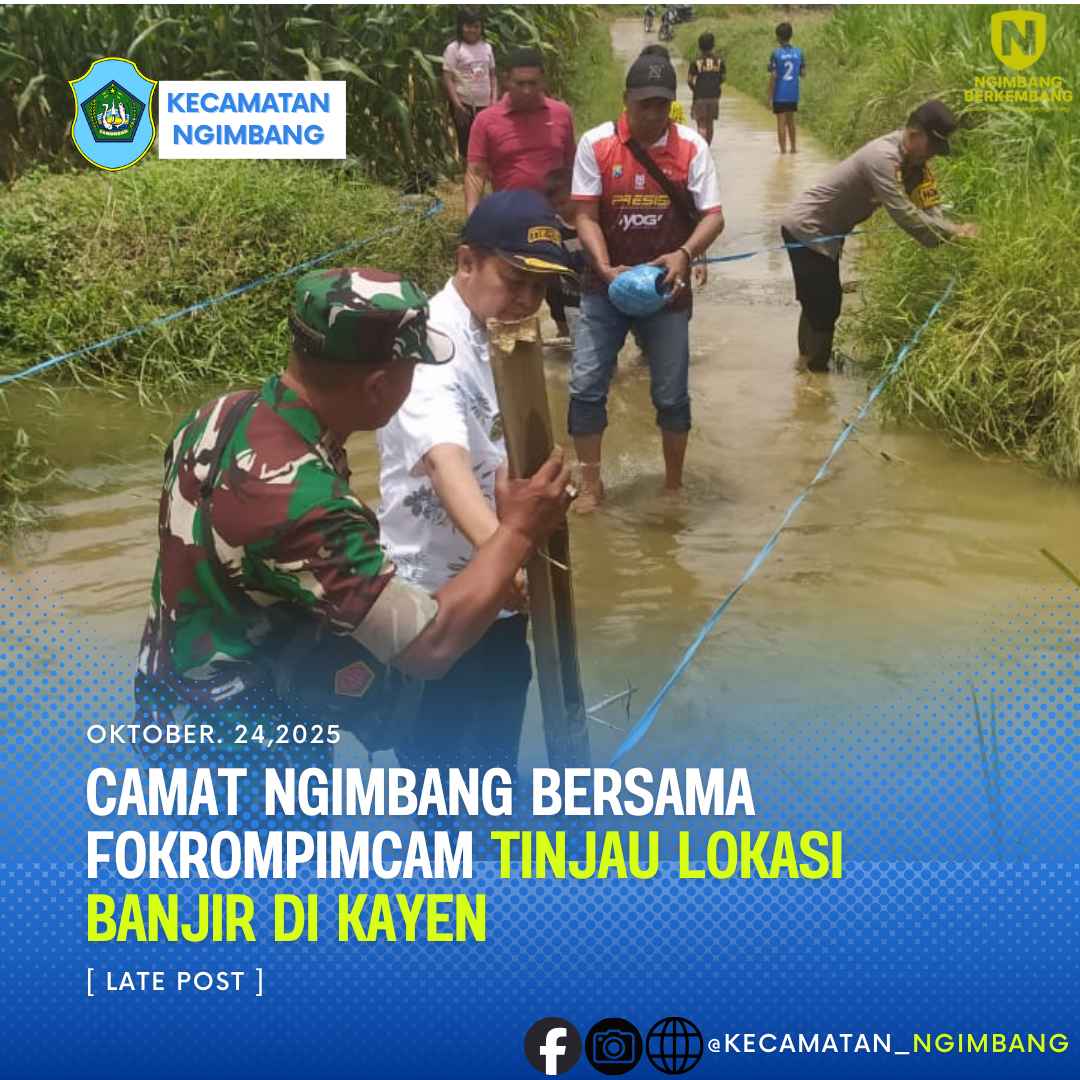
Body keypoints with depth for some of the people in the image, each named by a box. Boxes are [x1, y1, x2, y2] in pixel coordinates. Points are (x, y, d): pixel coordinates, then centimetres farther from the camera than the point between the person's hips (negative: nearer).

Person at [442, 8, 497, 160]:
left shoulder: (486, 47, 9)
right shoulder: (454, 48, -6)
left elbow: (492, 76, 14)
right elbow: (447, 79, -10)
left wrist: (494, 100, 3)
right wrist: (457, 105, -18)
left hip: (484, 104, 4)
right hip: (464, 104, -4)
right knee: (466, 143, 1)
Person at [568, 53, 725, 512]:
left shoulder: (691, 147, -6)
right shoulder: (595, 144, -8)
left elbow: (713, 216, -7)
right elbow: (586, 217, -7)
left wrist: (684, 254, -26)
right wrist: (605, 268, -23)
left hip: (666, 289, 0)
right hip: (605, 286, 0)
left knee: (672, 393, 7)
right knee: (586, 386, -3)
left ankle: (674, 484, 25)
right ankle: (590, 483, 11)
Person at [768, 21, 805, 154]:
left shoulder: (776, 53, -12)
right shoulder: (798, 52, 0)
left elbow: (773, 77, -13)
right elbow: (803, 73, 5)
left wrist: (770, 98, -9)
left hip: (779, 95, -4)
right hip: (793, 94, 4)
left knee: (781, 122, 1)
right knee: (791, 120, 19)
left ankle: (783, 150, 1)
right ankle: (793, 148, 26)